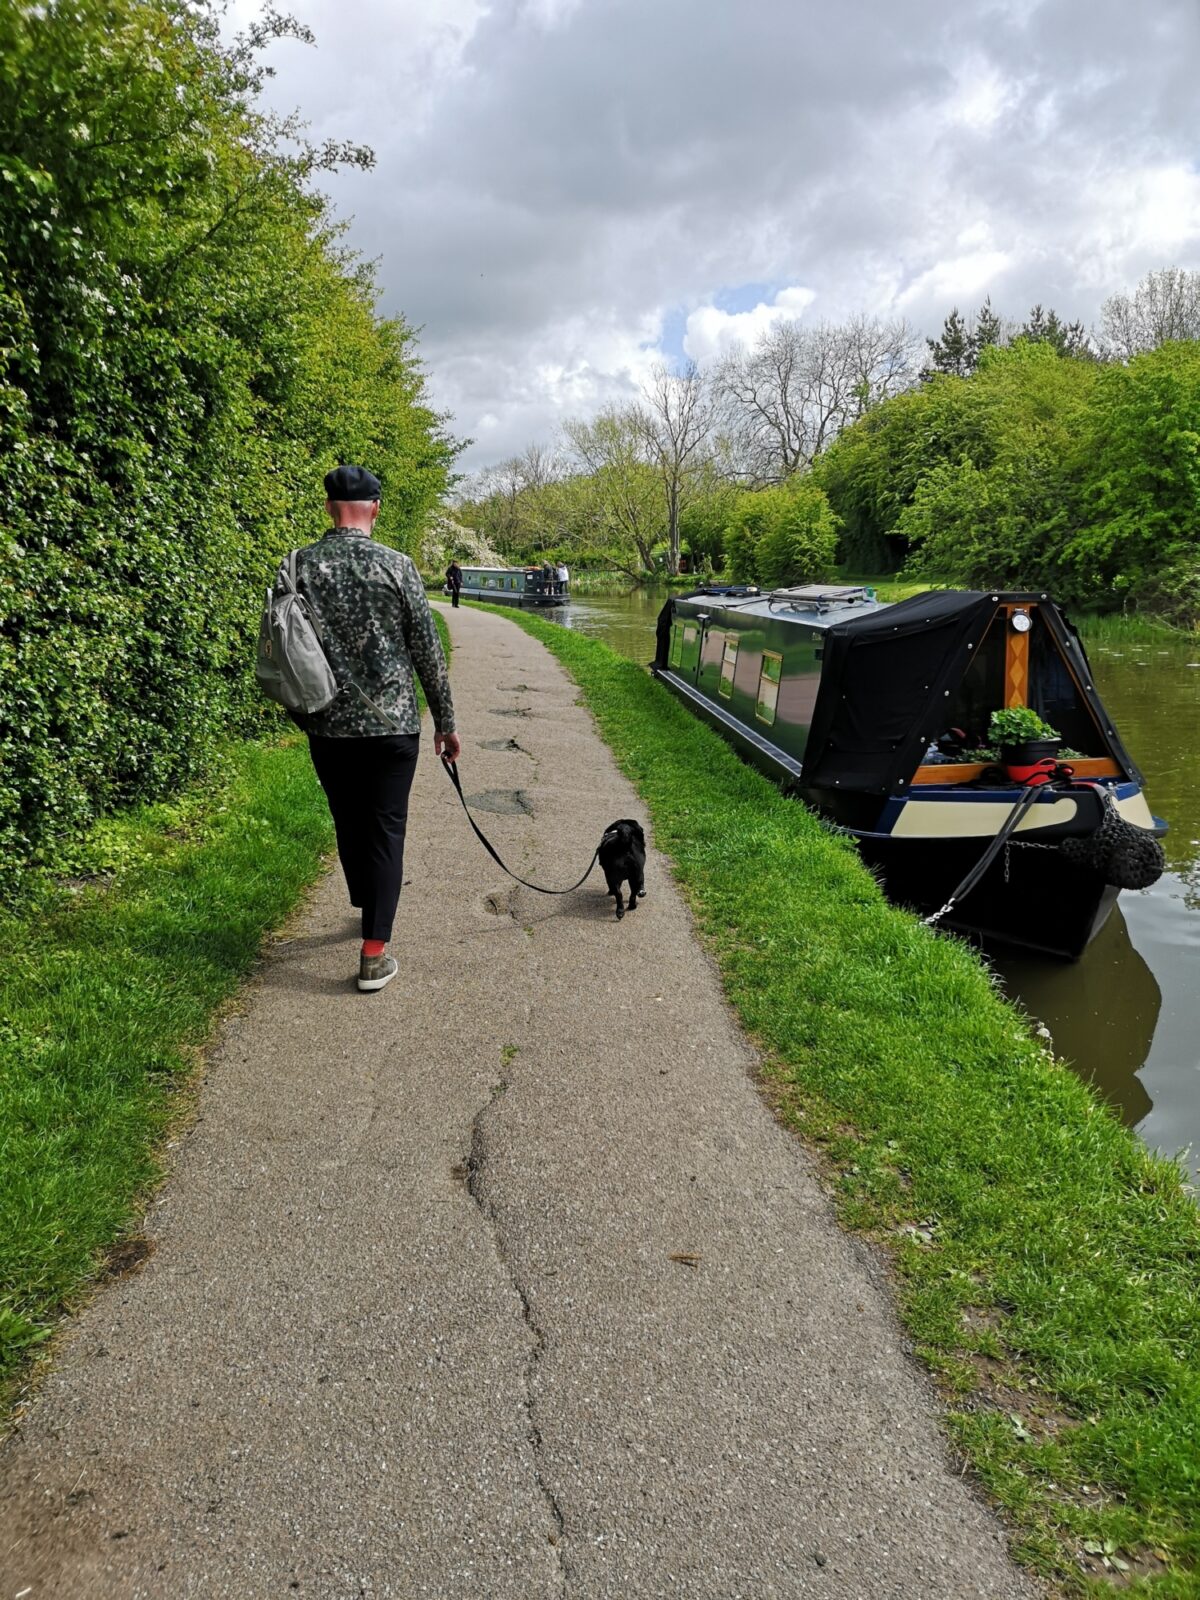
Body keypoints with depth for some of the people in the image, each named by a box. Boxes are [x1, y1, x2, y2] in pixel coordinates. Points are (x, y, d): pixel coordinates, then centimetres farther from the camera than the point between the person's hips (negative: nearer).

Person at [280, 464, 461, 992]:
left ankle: (369, 911, 39)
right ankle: (374, 954, 0)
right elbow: (427, 651, -5)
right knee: (386, 831, 3)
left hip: (327, 727, 3)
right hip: (391, 725, -3)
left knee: (349, 826, 19)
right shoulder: (395, 565, -7)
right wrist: (446, 721, 4)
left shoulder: (298, 566, -1)